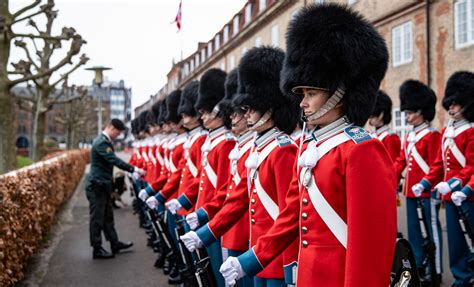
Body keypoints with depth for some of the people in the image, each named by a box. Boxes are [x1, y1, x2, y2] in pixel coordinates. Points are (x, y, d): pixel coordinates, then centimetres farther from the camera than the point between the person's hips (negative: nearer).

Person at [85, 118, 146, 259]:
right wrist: (135, 169, -28)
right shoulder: (102, 143, -20)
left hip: (103, 185, 11)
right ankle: (97, 249, 5)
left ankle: (115, 243, 26)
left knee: (108, 216, 17)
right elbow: (115, 161, -28)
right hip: (97, 185, -11)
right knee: (97, 218, -2)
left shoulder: (105, 141, 13)